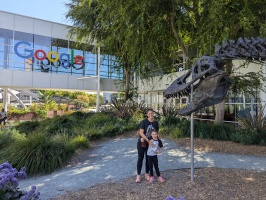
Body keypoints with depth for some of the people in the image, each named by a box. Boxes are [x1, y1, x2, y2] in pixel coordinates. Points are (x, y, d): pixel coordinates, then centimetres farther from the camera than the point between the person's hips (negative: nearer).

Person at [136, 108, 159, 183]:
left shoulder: (156, 123, -2)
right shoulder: (144, 121, -14)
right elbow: (141, 132, -19)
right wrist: (148, 141, -28)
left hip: (150, 143, 3)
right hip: (142, 143, -3)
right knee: (140, 158, 3)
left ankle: (147, 174, 27)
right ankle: (138, 175, 13)